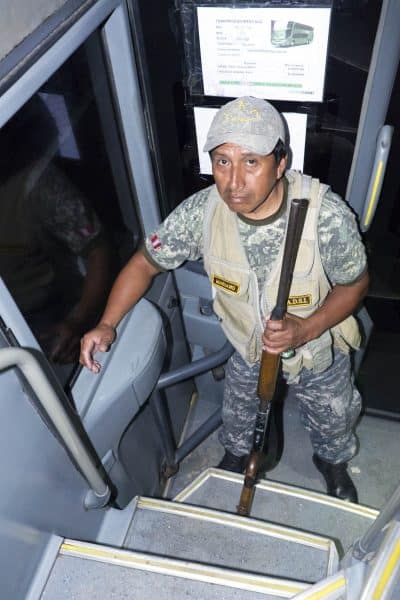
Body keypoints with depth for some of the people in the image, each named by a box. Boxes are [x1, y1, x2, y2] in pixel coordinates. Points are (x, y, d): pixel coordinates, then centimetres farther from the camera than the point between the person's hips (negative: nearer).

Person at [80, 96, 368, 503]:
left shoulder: (326, 214, -35)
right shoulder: (201, 211, -28)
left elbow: (354, 284, -18)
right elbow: (146, 262, -14)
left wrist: (305, 330, -35)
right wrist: (107, 325, -25)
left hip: (319, 352, -1)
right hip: (249, 350, 2)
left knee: (331, 424, 28)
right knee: (237, 417, 30)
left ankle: (332, 462, 65)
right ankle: (236, 455, 66)